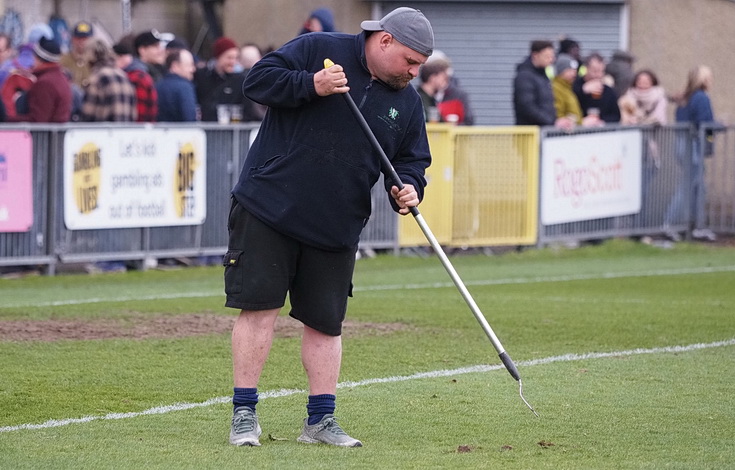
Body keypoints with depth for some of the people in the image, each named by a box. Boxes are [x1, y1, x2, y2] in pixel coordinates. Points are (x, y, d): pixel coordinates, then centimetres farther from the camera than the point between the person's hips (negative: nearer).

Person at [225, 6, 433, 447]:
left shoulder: (408, 102, 8)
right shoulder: (318, 49, -7)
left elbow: (411, 161, 14)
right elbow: (259, 79, -11)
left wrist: (407, 188, -8)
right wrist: (311, 85, -25)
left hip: (336, 228, 5)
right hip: (269, 209, -5)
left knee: (326, 321, 7)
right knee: (260, 307, -7)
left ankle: (321, 420, 15)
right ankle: (245, 412, 1)